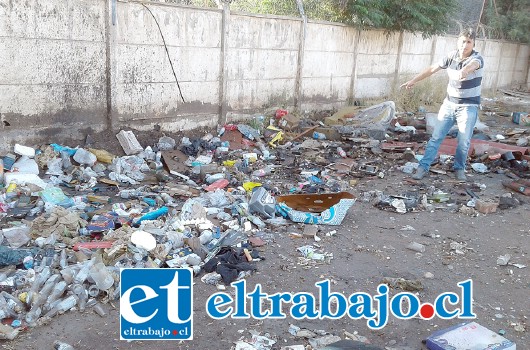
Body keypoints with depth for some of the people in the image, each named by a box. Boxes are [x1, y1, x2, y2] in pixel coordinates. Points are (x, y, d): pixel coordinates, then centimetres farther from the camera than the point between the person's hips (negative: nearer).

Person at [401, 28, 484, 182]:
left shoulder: (477, 58, -16)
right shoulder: (452, 56, -3)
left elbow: (472, 65, -41)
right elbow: (432, 69, 8)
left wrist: (465, 71, -64)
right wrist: (413, 80, 11)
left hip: (469, 106, -3)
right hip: (449, 103, 3)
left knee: (464, 141, -3)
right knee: (436, 136, 1)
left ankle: (459, 168, 20)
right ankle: (423, 167, 6)